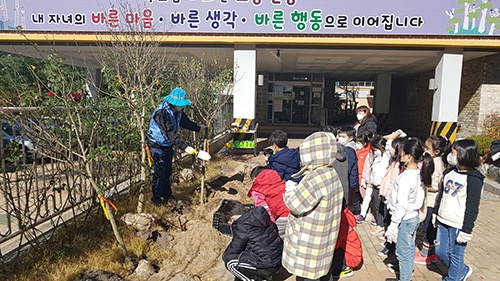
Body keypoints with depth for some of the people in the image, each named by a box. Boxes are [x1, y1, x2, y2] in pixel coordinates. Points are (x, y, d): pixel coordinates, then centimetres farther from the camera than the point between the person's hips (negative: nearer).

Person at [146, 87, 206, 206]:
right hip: (158, 146, -8)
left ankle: (167, 194, 33)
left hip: (168, 145, 8)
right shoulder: (162, 112, -31)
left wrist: (198, 128, 23)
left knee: (167, 172, 18)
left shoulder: (177, 111, -3)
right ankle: (157, 198, 16)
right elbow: (171, 133, -38)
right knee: (159, 173, -1)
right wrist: (185, 147, -43)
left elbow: (185, 122, 18)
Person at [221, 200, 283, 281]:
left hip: (267, 267, -9)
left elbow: (235, 248, -7)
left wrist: (225, 255, 15)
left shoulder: (241, 226, -16)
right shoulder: (259, 216, 5)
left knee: (230, 262, 0)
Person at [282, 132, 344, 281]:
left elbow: (295, 204, -23)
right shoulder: (332, 174, 3)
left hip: (308, 241, -9)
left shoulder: (316, 178, -28)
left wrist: (290, 191, -4)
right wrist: (296, 189, 2)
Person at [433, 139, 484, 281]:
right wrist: (436, 213, 18)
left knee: (455, 256, 8)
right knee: (440, 251, 17)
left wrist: (467, 230, -14)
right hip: (443, 221, 7)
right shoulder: (450, 172, 5)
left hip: (458, 225, -7)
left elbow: (473, 207, -15)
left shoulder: (474, 179, -16)